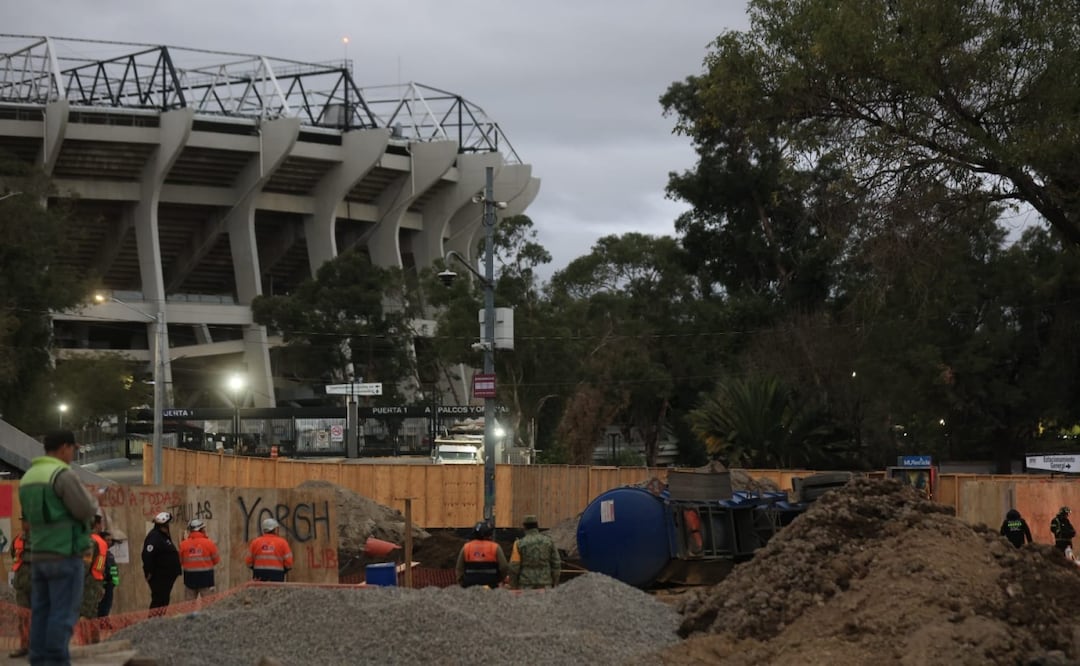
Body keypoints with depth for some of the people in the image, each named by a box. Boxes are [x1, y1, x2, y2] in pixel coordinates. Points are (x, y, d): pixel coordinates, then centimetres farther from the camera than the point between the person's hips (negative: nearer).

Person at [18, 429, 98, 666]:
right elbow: (87, 511, -16)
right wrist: (91, 502, 7)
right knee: (64, 613, -6)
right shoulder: (63, 474, -13)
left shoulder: (28, 477, 13)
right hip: (65, 555, -8)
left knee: (41, 613, 7)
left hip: (39, 555, 8)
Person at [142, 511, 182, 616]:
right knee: (158, 599, -12)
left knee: (164, 600, 13)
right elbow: (147, 555, -25)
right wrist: (149, 573, -26)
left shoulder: (164, 536, 17)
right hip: (158, 577, -10)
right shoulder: (154, 537, -16)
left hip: (166, 576, 10)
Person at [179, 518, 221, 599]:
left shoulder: (183, 544, -5)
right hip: (205, 577, -2)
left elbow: (180, 561, 2)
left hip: (190, 578, 2)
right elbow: (216, 560, -2)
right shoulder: (209, 543, -11)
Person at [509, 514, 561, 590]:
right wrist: (555, 586, 11)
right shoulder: (548, 541, 1)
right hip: (544, 586, 2)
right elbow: (556, 564, 2)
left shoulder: (519, 544, -6)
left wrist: (514, 589, 4)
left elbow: (514, 568, -7)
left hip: (526, 587, -2)